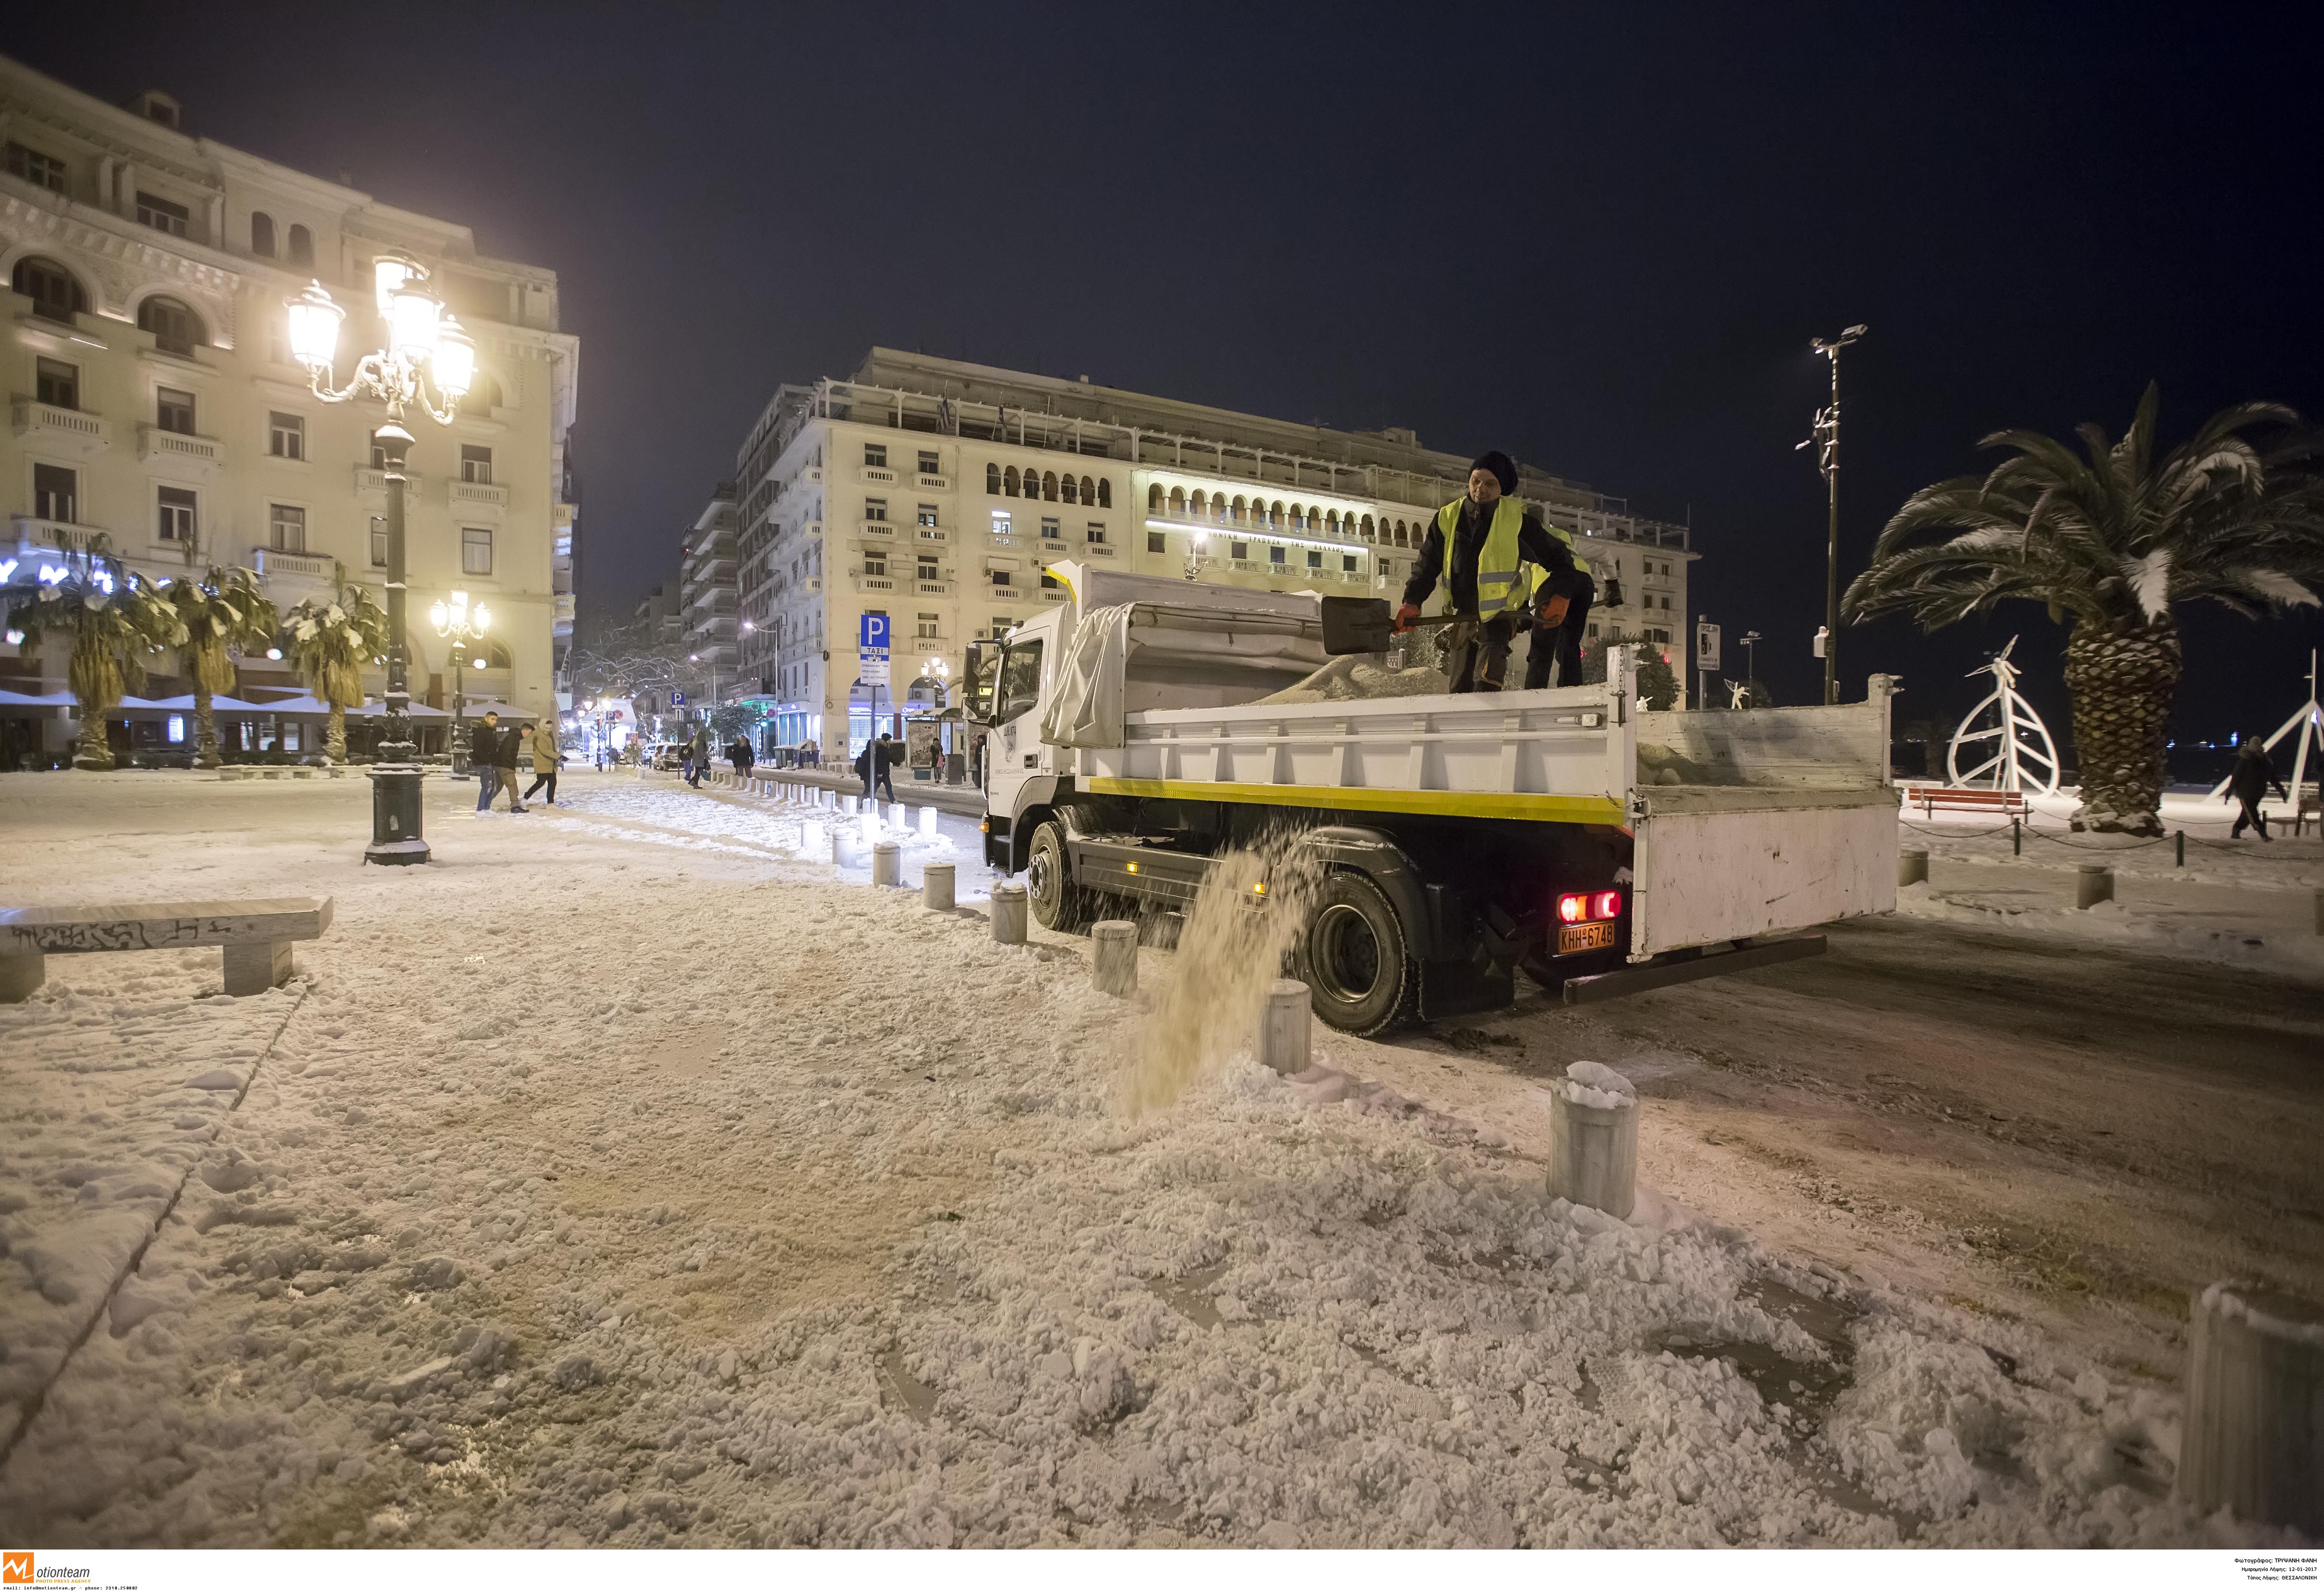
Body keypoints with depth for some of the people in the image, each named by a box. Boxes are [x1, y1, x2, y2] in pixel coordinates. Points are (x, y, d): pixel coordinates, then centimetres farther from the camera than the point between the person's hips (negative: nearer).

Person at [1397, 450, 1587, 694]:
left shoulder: (1518, 518, -8)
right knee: (1459, 689, 11)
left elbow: (1558, 557, 0)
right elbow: (1427, 564, 7)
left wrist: (1561, 597, -13)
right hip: (1461, 616, 3)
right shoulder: (1449, 516, -1)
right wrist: (1412, 602, -7)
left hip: (1500, 614, -3)